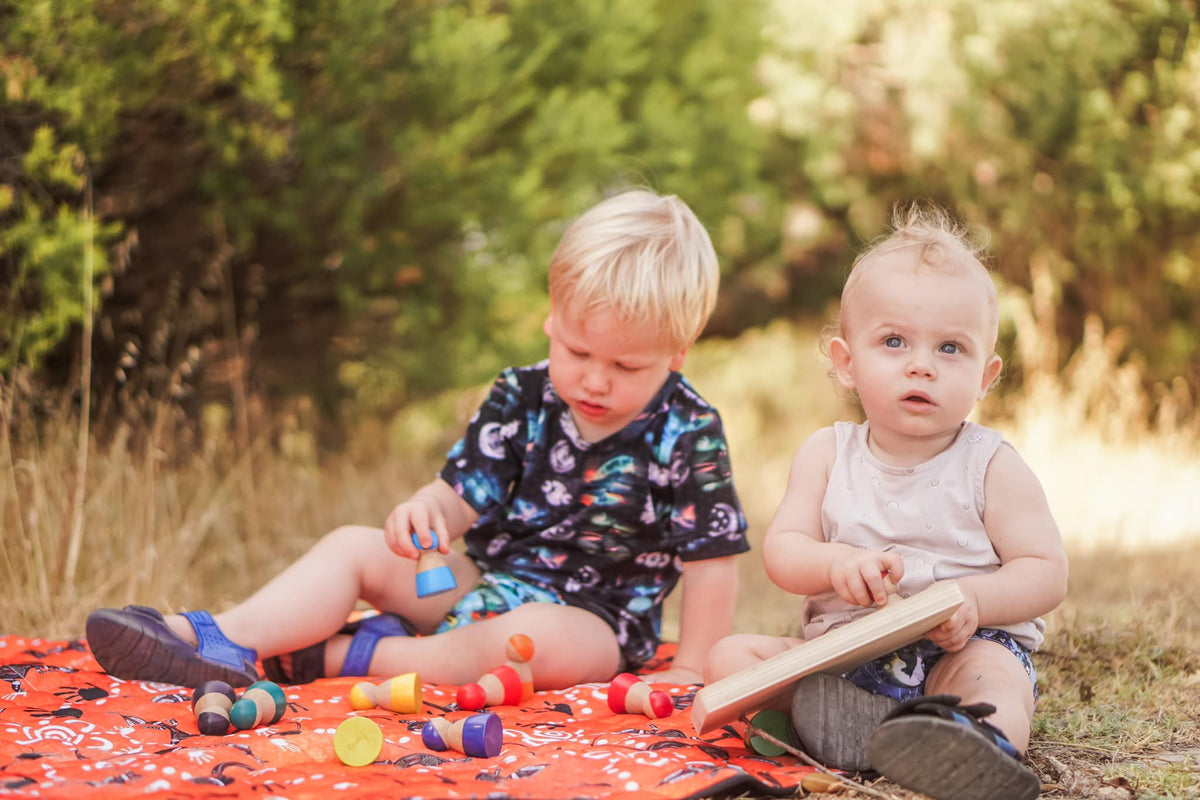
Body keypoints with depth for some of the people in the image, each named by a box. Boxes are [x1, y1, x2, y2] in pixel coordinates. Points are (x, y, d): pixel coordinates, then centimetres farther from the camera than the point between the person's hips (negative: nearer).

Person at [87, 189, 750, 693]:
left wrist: (687, 673, -14)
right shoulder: (521, 399, -2)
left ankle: (348, 654, -25)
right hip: (486, 581, 5)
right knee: (354, 549, -6)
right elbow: (465, 497, -4)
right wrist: (427, 509, -29)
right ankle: (223, 641, -23)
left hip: (592, 621, -5)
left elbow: (713, 560, -11)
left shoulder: (687, 436, -14)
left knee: (530, 640, -39)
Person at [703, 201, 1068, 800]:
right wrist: (837, 564, -22)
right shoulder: (827, 454, 7)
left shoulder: (994, 467, 0)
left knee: (994, 675, -36)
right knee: (729, 655, -14)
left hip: (964, 649, -4)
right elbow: (781, 551, 1)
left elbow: (1045, 572, -4)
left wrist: (974, 600, -24)